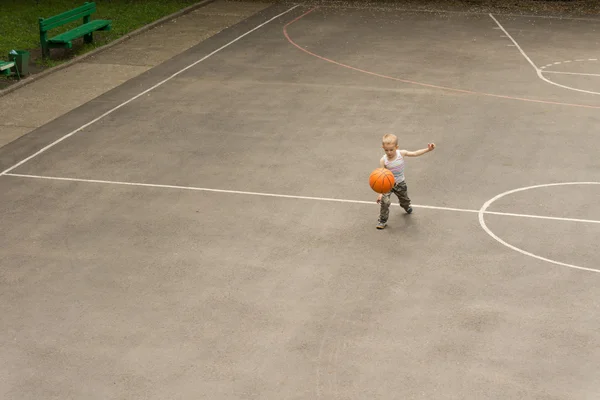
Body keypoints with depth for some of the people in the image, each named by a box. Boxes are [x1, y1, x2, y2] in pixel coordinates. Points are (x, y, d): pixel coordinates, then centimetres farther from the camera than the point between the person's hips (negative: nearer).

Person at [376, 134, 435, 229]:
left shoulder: (401, 153, -21)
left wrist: (428, 149, -20)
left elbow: (415, 153, -9)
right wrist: (381, 192, -32)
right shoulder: (383, 160, -27)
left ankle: (406, 207, 63)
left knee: (404, 199, 25)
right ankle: (382, 220, 0)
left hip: (400, 183, 3)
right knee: (385, 201, -20)